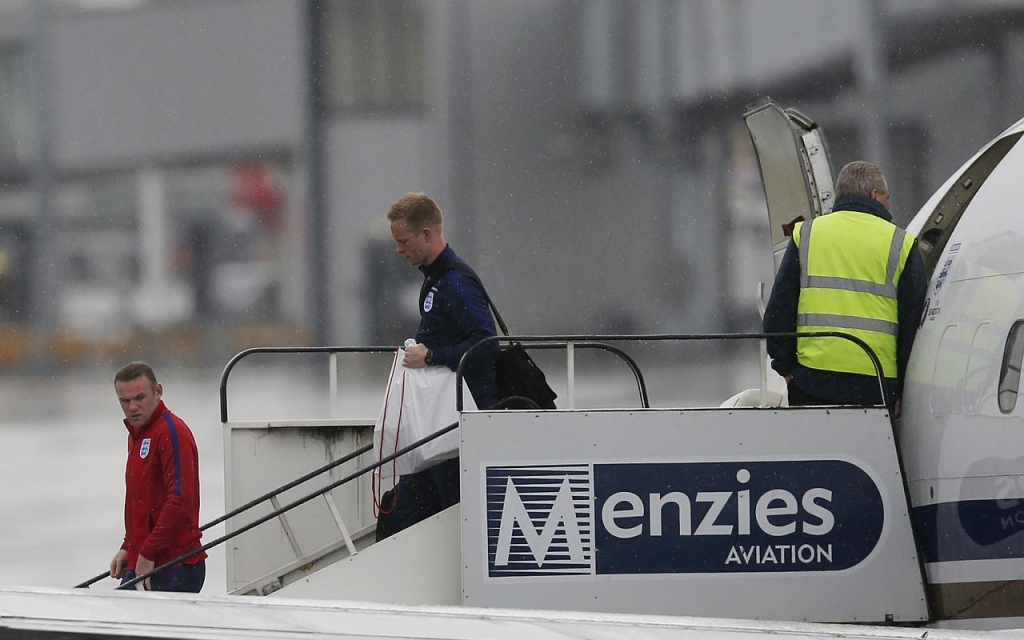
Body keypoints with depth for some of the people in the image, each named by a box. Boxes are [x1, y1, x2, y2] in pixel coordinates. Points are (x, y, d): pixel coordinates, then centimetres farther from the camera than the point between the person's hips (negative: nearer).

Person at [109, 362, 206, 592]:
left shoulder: (172, 432, -13)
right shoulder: (136, 434, 18)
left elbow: (180, 501, -22)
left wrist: (148, 554, -20)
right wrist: (128, 549, 18)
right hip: (139, 565, 9)